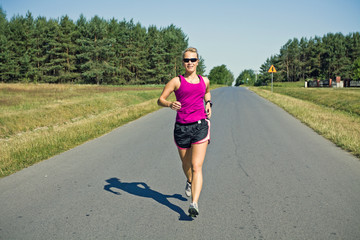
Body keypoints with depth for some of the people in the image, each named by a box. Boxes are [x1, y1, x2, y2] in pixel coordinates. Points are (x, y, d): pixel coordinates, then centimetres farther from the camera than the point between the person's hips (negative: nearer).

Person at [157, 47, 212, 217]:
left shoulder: (204, 81, 11)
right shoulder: (177, 81, 2)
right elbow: (160, 100, -2)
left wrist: (208, 103, 16)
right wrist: (170, 105, -23)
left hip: (200, 126, 0)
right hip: (181, 127, 0)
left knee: (196, 167, -12)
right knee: (186, 165, 17)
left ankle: (194, 204, -15)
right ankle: (190, 182, 52)